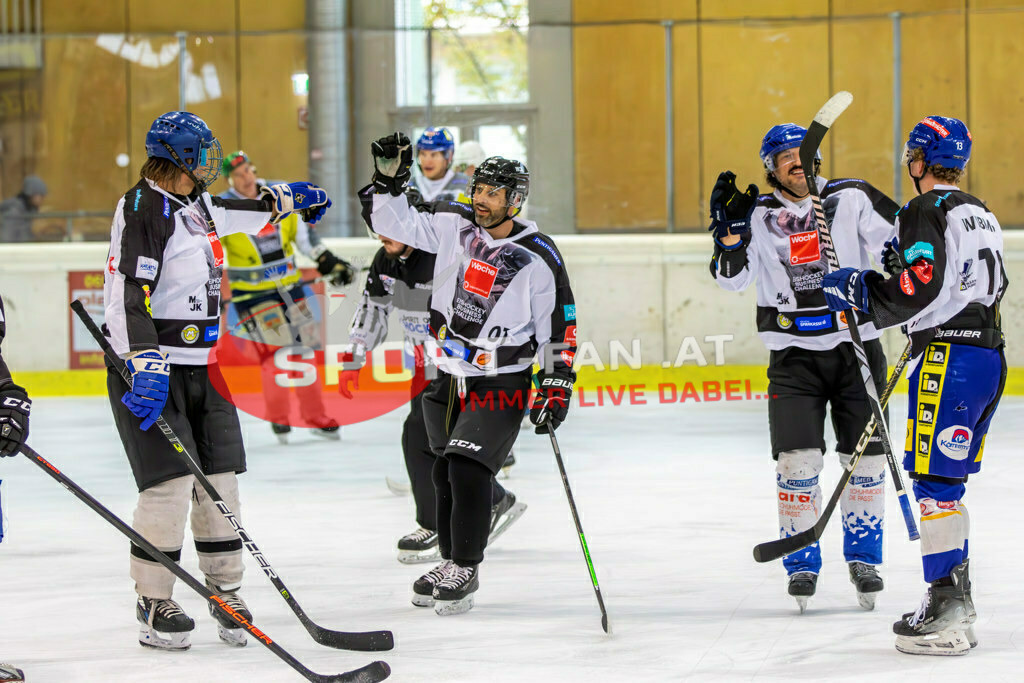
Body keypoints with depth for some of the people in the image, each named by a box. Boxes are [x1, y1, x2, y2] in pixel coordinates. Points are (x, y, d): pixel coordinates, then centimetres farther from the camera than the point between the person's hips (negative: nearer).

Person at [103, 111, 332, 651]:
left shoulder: (196, 204, 14)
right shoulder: (144, 207, -14)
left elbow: (234, 215, 39)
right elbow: (128, 290, -23)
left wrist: (286, 200, 51)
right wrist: (144, 364, -31)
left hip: (203, 364, 9)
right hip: (152, 366, -8)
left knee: (219, 479, 6)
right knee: (170, 481, -12)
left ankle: (225, 591, 18)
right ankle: (154, 605, -2)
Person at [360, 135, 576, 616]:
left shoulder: (538, 259, -11)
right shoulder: (452, 224, -1)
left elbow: (559, 324, -6)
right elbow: (394, 221, 5)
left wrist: (557, 386, -10)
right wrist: (389, 178, -10)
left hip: (501, 382, -5)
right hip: (449, 375, 5)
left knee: (469, 468, -15)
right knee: (445, 472, 13)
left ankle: (465, 569, -2)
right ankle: (451, 562, 27)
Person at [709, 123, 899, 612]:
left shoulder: (851, 199, -2)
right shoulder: (758, 215, 1)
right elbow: (731, 278, -5)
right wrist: (729, 226, -17)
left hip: (856, 346, 0)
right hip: (794, 354, 0)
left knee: (865, 457, 5)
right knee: (797, 459, -7)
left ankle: (863, 556, 21)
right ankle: (802, 563, 6)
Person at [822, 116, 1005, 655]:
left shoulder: (926, 213, -9)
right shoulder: (981, 214, 19)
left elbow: (918, 292, -20)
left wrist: (857, 291, -7)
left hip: (949, 357, -9)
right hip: (989, 353, 9)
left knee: (935, 482, -10)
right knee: (947, 484, 15)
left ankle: (947, 616, -15)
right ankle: (957, 607, 17)